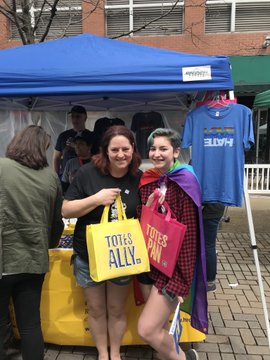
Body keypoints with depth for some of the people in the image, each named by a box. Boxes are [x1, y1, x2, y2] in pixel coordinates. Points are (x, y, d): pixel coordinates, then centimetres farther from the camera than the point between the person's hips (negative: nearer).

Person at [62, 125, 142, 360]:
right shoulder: (88, 173, -14)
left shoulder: (139, 178, -7)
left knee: (116, 309, 18)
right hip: (89, 256, -1)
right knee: (96, 309, 17)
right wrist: (97, 199, -25)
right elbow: (66, 210, -12)